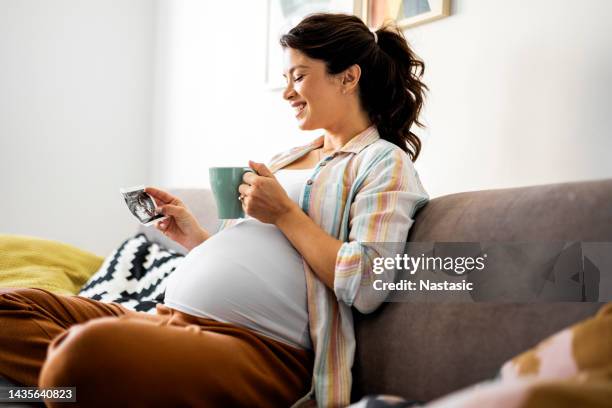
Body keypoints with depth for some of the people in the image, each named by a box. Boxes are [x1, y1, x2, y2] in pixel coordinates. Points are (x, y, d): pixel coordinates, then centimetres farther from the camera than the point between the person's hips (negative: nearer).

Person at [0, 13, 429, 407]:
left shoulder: (385, 162, 5)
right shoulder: (286, 159, 29)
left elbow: (367, 287, -11)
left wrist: (284, 213, -4)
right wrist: (196, 238, 15)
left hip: (259, 342, -9)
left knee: (90, 347, -40)